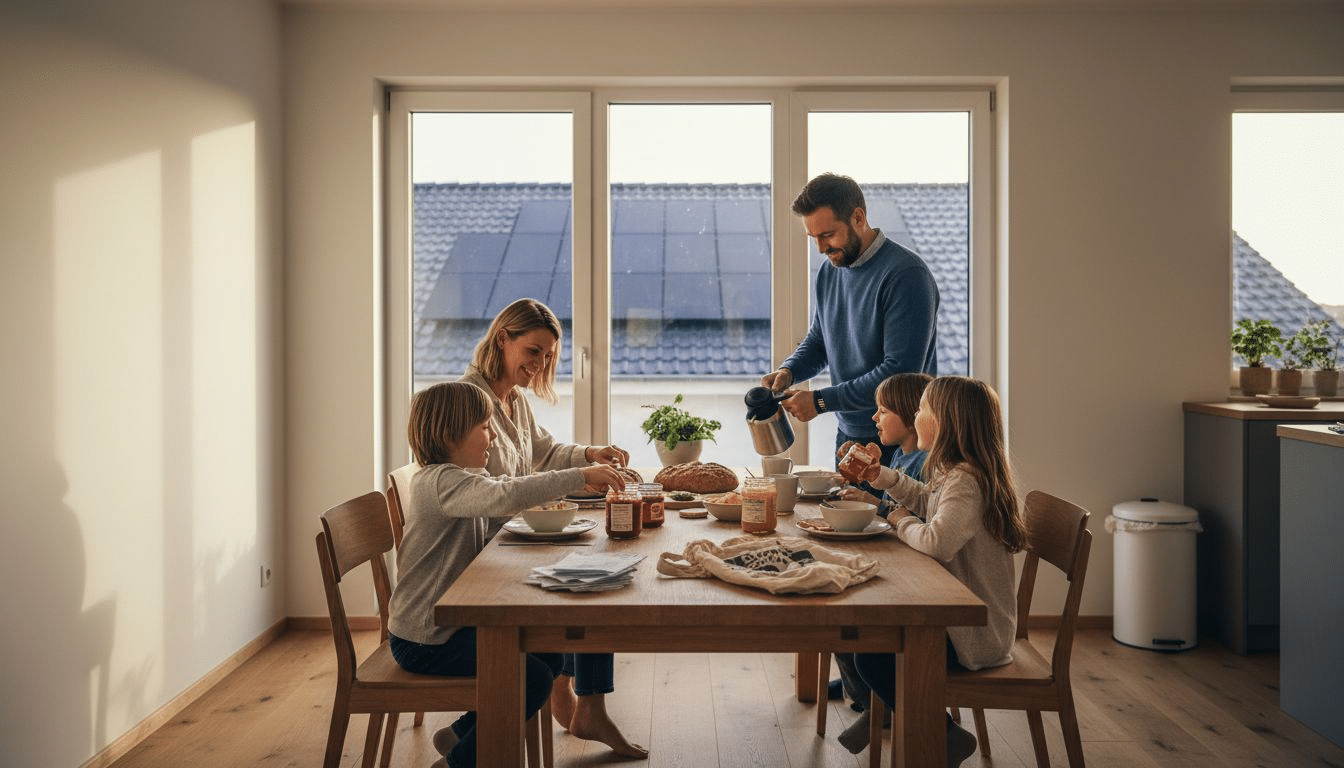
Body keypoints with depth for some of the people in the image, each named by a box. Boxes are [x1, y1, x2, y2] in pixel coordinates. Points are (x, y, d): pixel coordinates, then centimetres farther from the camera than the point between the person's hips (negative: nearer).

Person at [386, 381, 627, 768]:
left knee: (549, 656, 9)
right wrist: (579, 476, -37)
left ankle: (461, 733, 24)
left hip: (450, 621, 10)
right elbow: (504, 496, -42)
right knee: (533, 678, -15)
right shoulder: (441, 481, -24)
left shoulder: (464, 475, 10)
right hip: (424, 642, -10)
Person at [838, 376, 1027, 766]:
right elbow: (929, 500, 27)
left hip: (976, 634, -10)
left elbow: (937, 542, -38)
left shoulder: (966, 481, -26)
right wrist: (882, 477, 16)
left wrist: (901, 520, -18)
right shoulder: (957, 472, 6)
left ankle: (945, 737, 4)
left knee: (872, 656, -12)